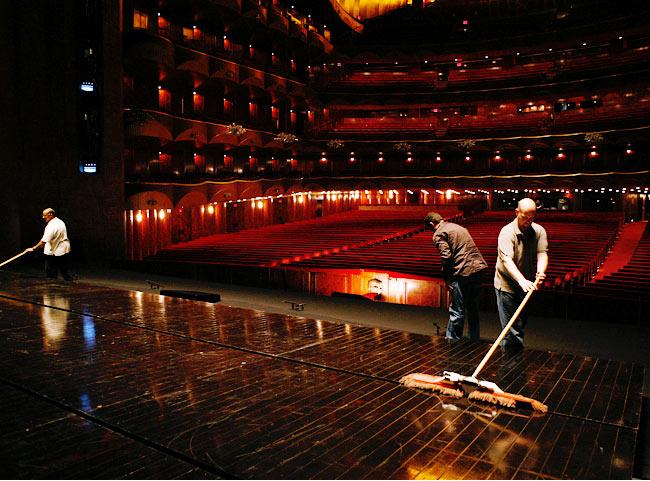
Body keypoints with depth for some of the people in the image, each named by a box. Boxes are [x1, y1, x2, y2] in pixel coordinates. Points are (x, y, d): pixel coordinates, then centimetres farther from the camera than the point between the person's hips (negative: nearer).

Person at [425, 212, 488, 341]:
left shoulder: (439, 234, -4)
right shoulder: (457, 227, 22)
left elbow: (446, 257, -16)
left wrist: (446, 279, -6)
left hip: (464, 273, -8)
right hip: (478, 267, 8)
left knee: (457, 312, 1)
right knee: (472, 308, 19)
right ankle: (475, 340, 29)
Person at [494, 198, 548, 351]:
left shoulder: (539, 231, -3)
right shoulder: (507, 232, -20)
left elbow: (542, 253, -14)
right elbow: (507, 260, -32)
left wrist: (540, 271, -36)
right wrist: (522, 280, -45)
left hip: (528, 285, 6)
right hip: (507, 285, -6)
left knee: (521, 324, 20)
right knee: (512, 329, -6)